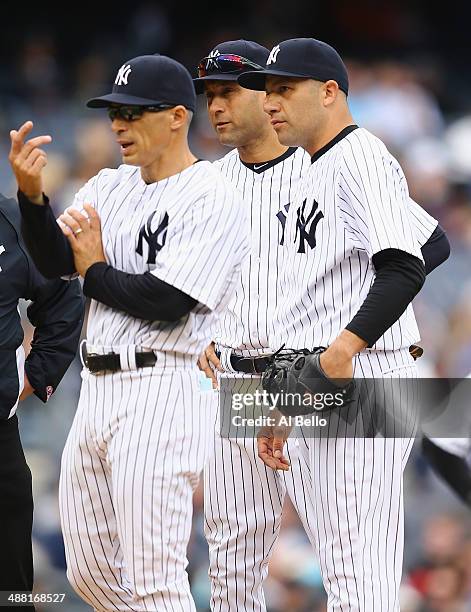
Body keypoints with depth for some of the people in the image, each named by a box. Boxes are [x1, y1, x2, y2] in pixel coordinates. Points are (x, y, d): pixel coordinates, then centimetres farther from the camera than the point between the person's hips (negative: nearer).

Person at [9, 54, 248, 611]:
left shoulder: (212, 200, -9)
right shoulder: (108, 187, 15)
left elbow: (166, 304, -18)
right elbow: (54, 262, 3)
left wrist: (95, 272, -2)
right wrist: (31, 194, -14)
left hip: (159, 393, -9)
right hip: (96, 392, 9)